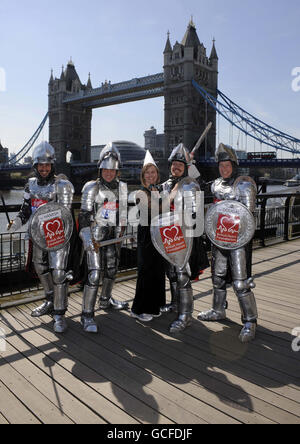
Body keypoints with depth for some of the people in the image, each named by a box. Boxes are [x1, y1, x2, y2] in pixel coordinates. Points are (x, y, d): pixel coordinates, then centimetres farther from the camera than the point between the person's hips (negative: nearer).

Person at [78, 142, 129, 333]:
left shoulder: (122, 187, 6)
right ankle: (87, 314, -4)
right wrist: (88, 239, -21)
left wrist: (120, 230, 15)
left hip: (113, 235, 6)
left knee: (112, 269, 18)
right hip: (95, 235, -6)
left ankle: (106, 300, 40)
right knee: (95, 273, -12)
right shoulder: (92, 188, -10)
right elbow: (84, 216, -13)